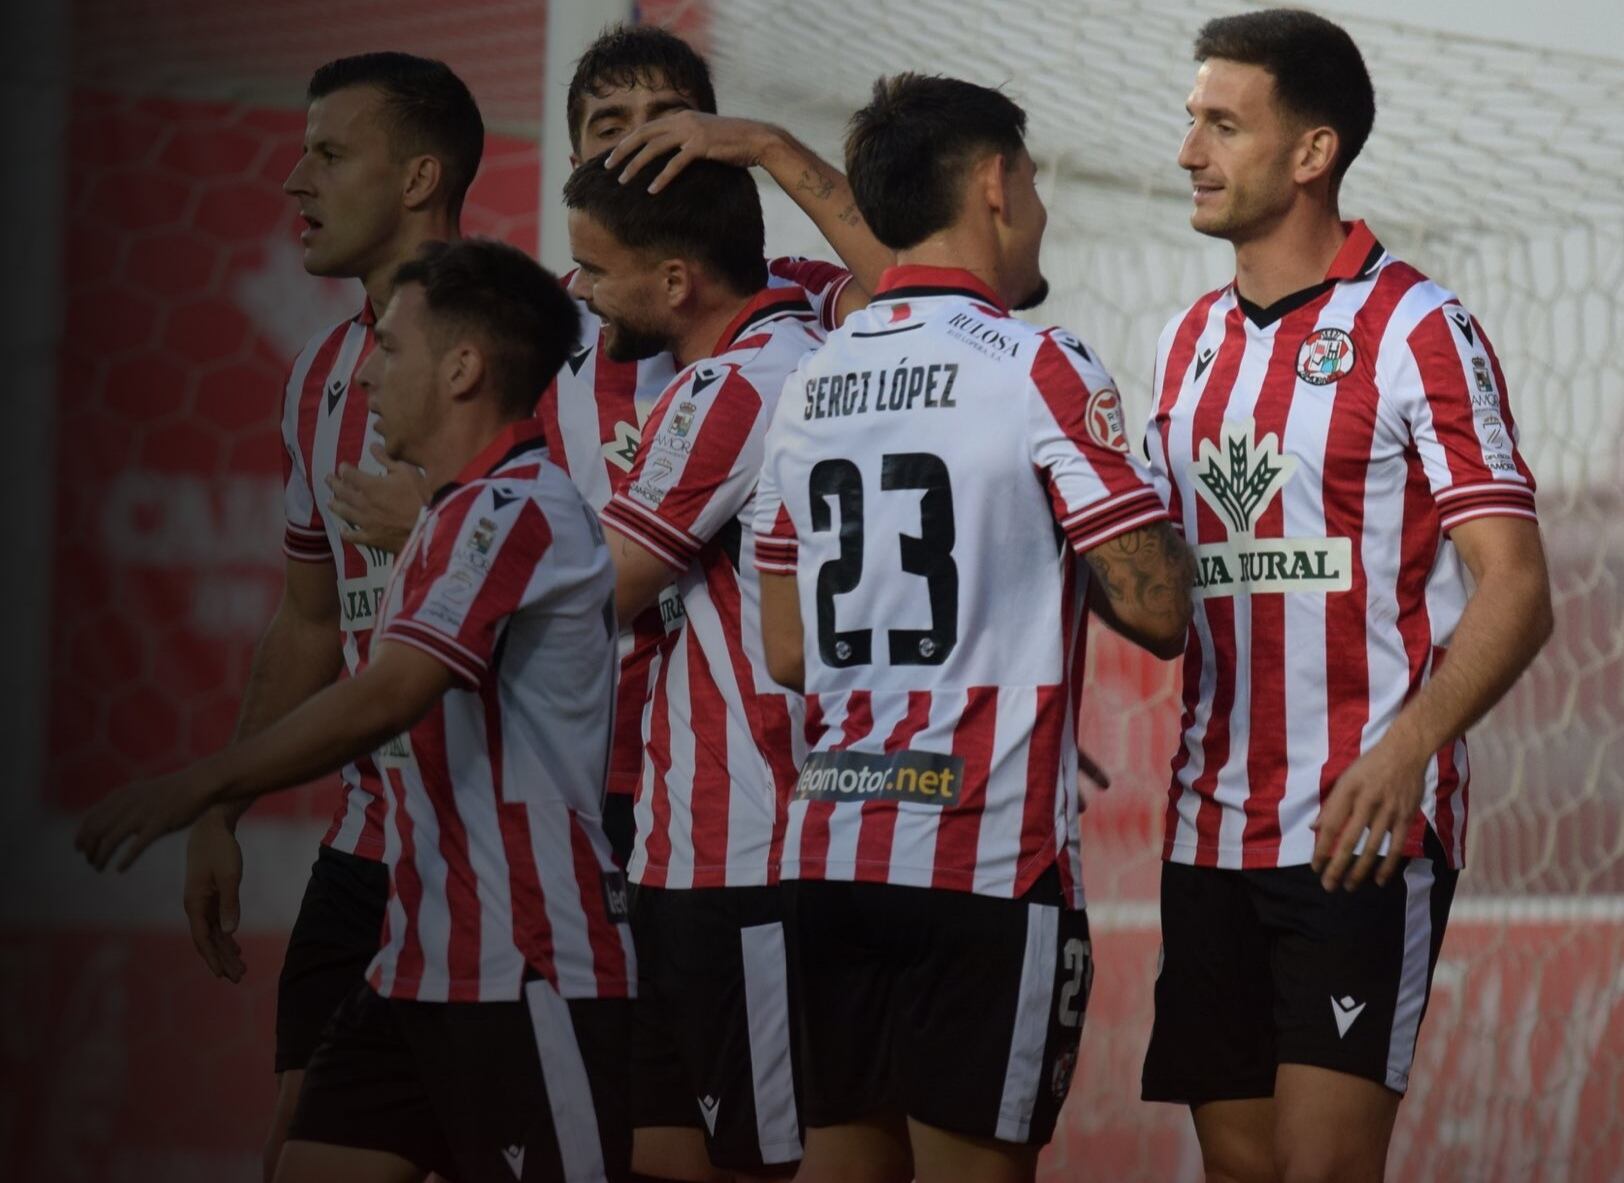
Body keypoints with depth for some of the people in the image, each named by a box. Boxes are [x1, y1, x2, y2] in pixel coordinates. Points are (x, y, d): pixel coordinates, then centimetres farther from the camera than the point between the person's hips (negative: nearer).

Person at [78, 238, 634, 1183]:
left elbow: (383, 700, -25)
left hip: (532, 974, -10)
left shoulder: (514, 510, -15)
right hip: (424, 967, 10)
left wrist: (197, 787, -23)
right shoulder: (458, 516, 18)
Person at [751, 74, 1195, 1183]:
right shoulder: (1040, 369, -8)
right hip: (987, 854, -6)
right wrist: (1073, 565, 7)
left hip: (829, 849, 6)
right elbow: (1157, 609, -12)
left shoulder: (811, 384, 12)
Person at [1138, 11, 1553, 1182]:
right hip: (1210, 831, 7)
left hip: (1363, 834, -6)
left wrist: (1407, 746, -30)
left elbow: (1515, 590, -14)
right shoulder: (1189, 341, 14)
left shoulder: (1416, 328, -7)